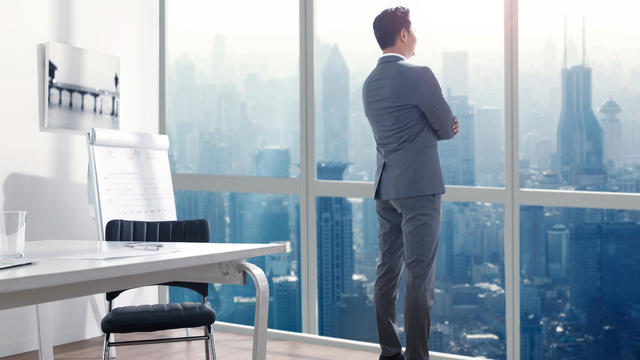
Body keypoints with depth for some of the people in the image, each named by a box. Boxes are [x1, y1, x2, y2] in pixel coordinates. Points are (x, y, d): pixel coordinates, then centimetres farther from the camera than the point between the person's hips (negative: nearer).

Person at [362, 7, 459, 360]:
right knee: (420, 275, -5)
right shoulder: (419, 75, -12)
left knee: (388, 271, 10)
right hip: (419, 186, -8)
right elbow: (447, 126, -4)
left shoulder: (369, 83, 12)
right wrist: (443, 127, 16)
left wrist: (438, 128, 10)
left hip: (385, 187, 8)